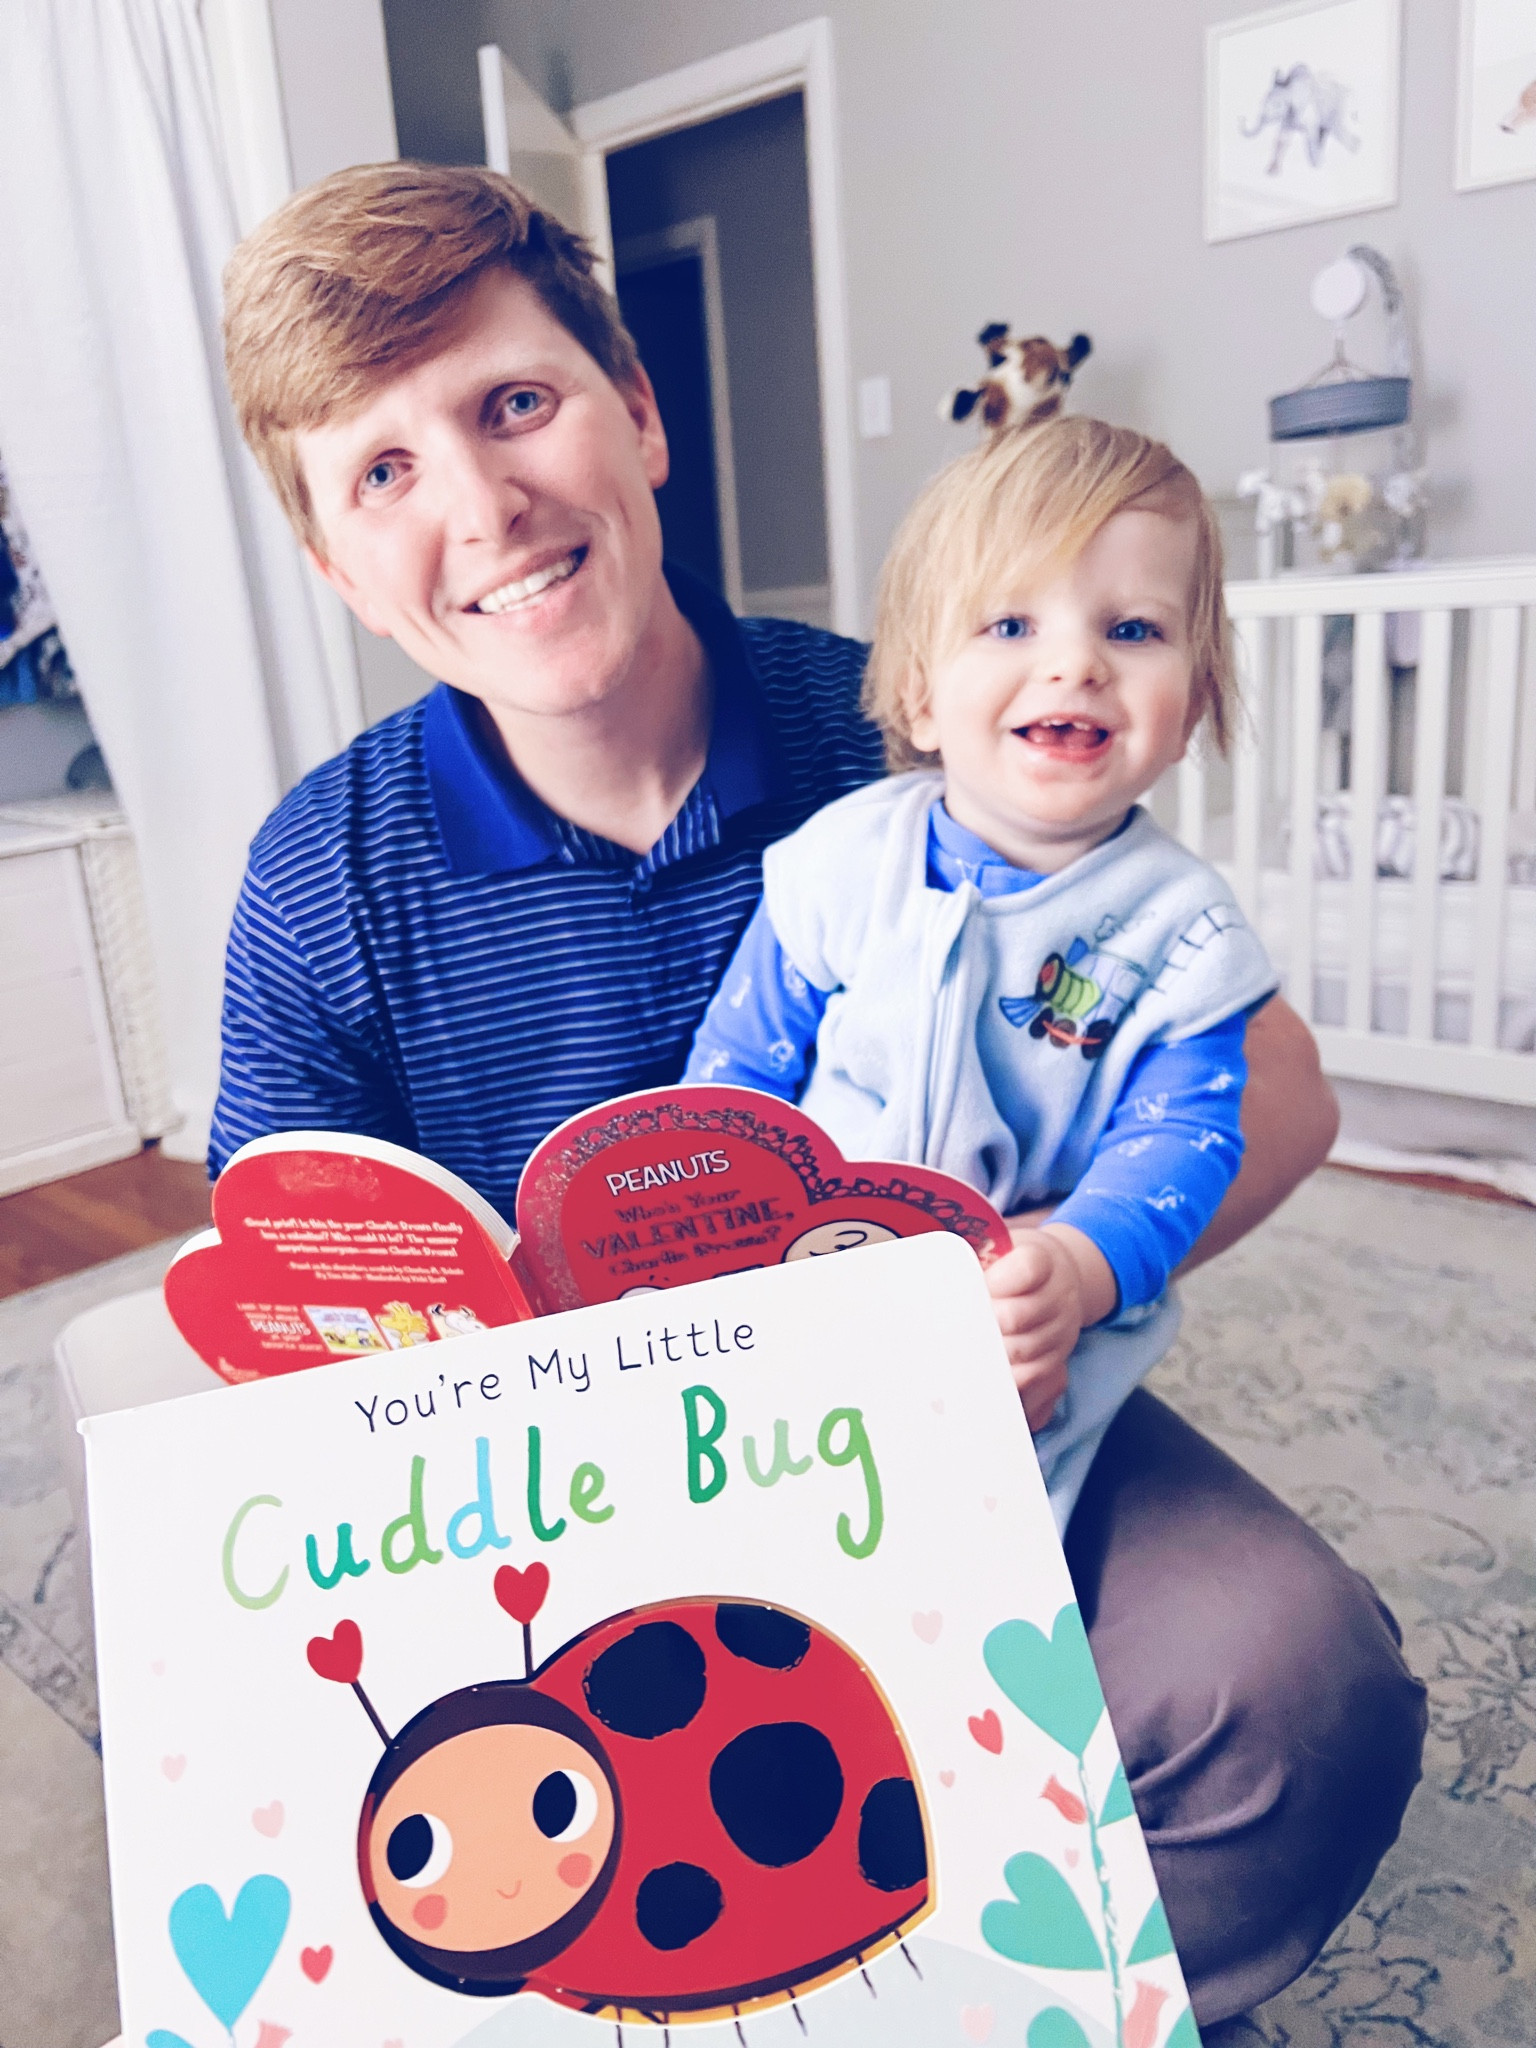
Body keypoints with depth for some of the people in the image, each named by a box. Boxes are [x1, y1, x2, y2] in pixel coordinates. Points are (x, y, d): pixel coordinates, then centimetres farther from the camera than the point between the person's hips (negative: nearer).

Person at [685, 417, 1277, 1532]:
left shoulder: (1181, 926, -4)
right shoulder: (845, 860, -1)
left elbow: (1181, 1137, -10)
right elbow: (738, 1063, 5)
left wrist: (1080, 1270, -29)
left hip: (1030, 1313, -1)